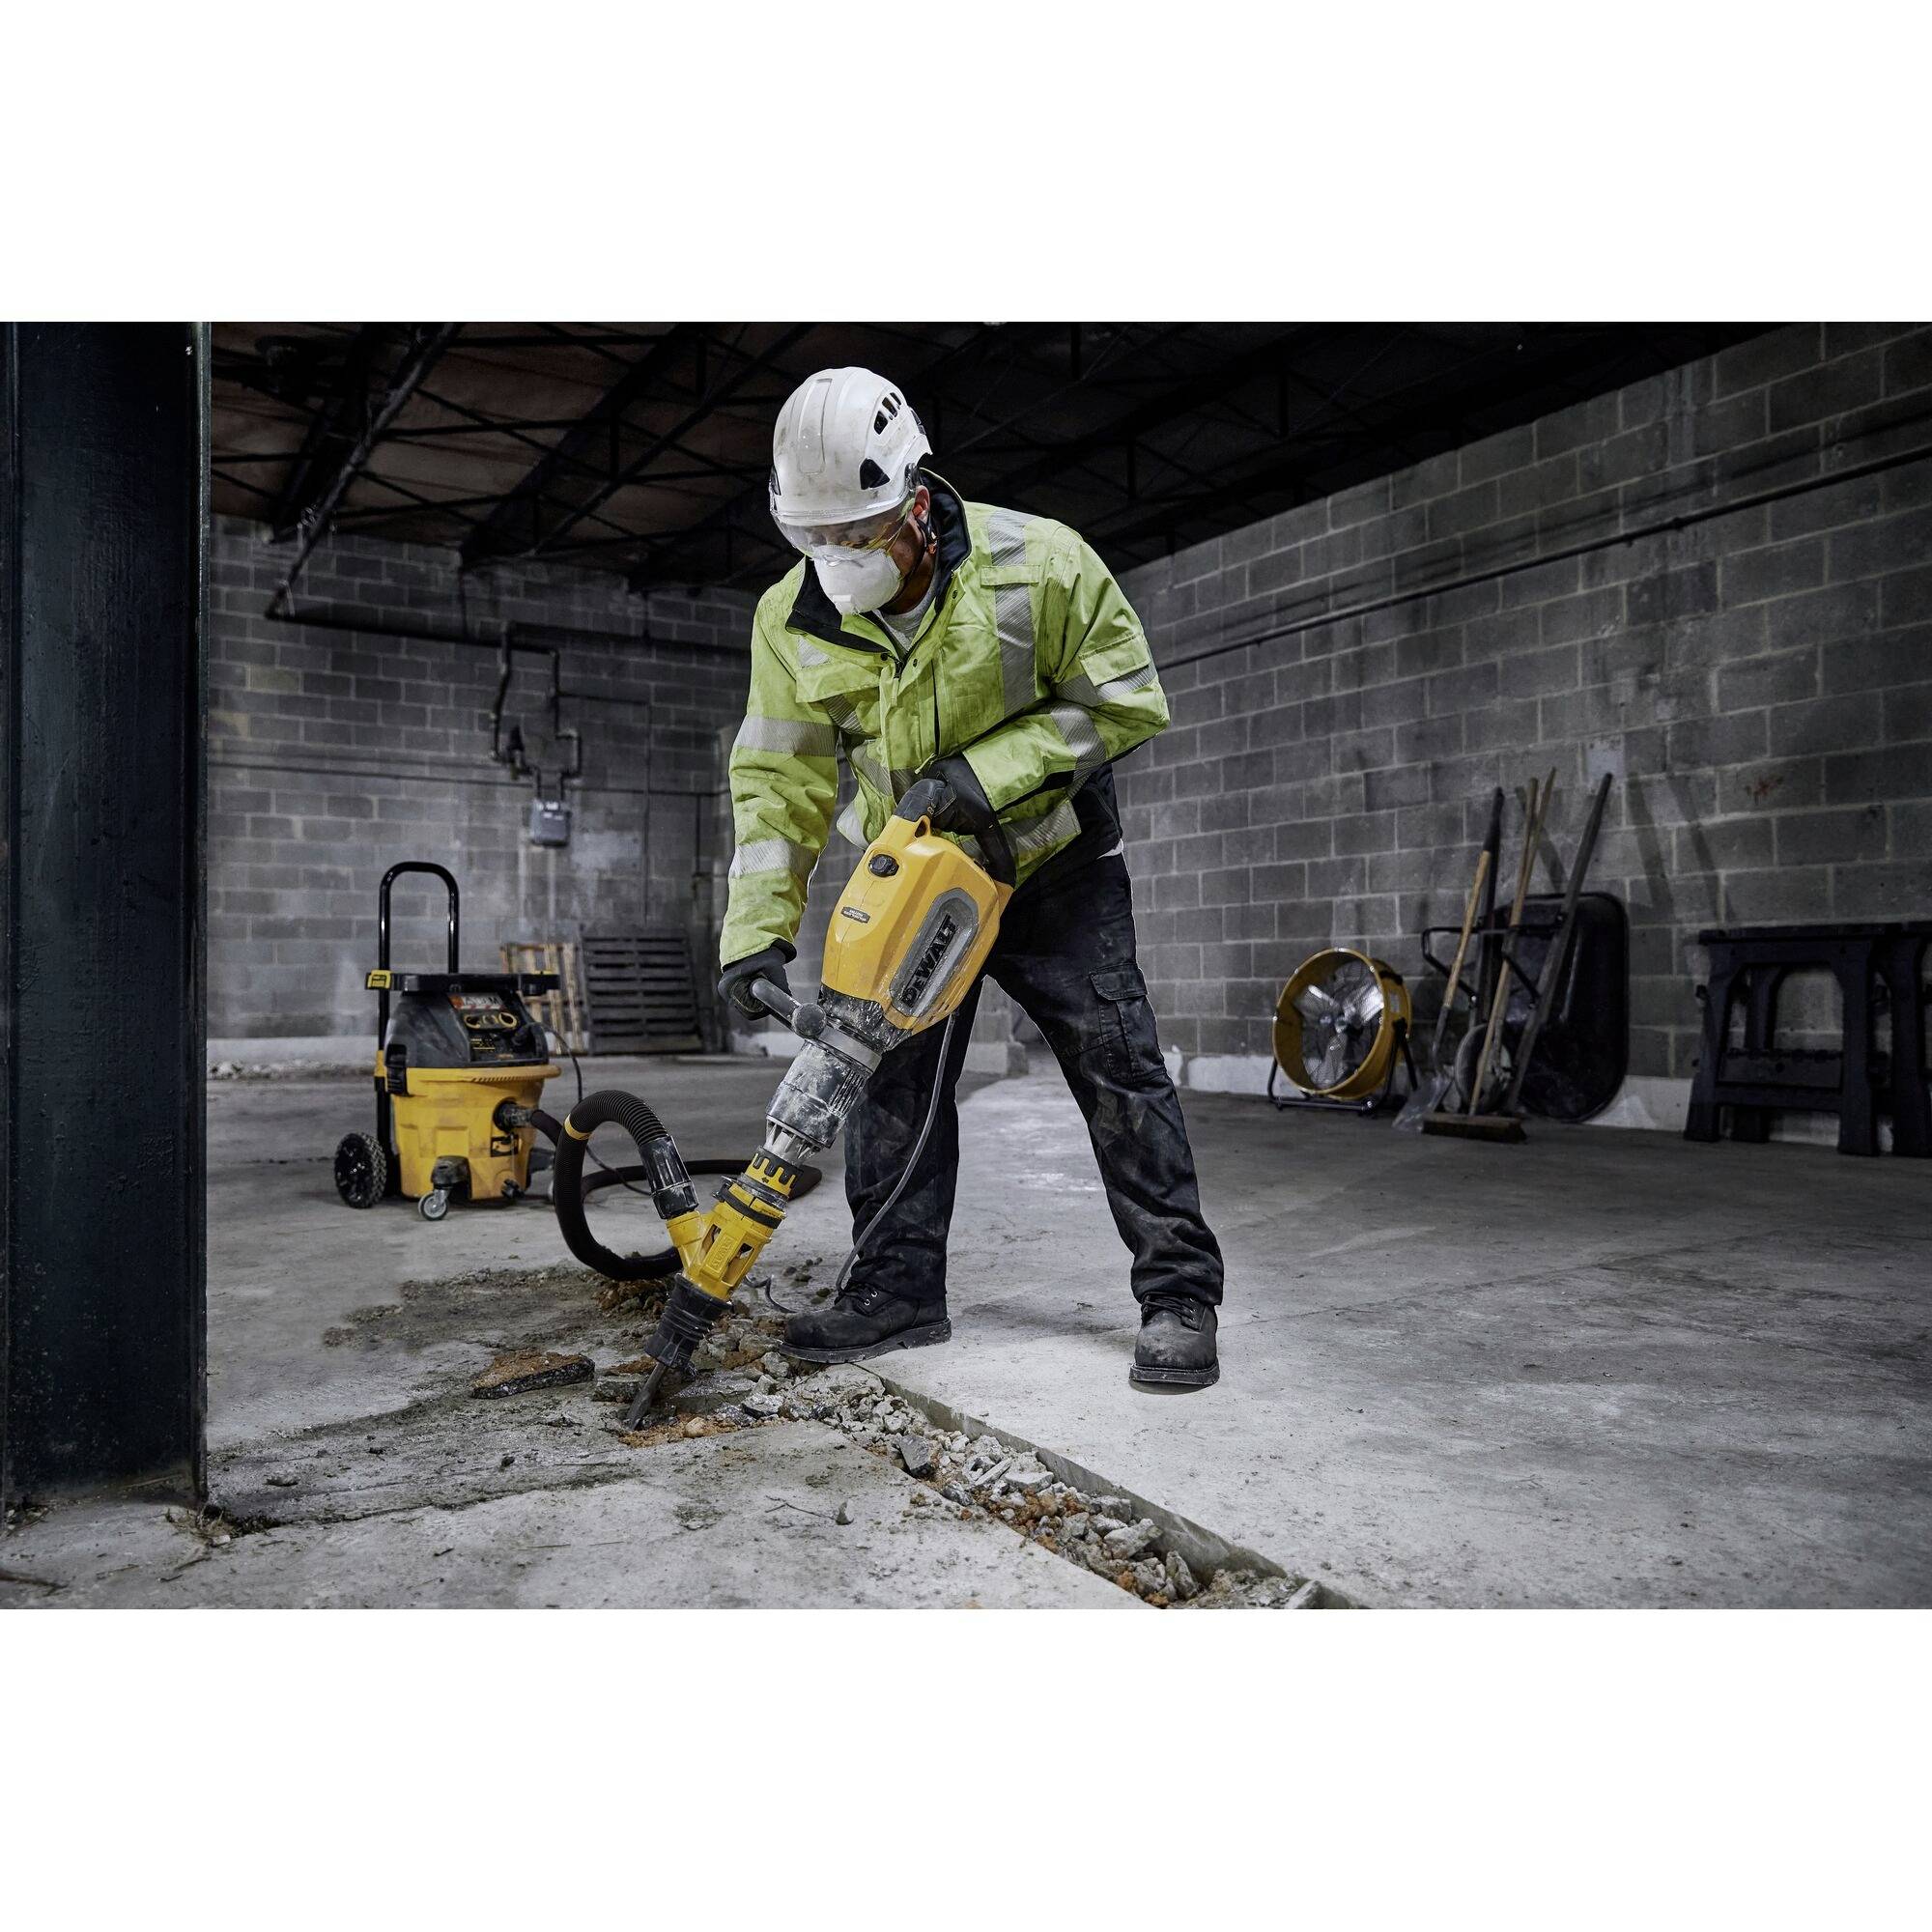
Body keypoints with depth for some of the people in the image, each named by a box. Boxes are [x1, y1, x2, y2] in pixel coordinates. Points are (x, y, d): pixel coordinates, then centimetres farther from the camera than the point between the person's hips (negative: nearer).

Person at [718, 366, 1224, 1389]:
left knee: (1118, 1065, -6)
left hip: (1051, 860, -3)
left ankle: (1180, 1295, 3)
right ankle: (898, 1290, 16)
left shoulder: (1037, 563, -23)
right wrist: (757, 931, -17)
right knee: (889, 1071, 3)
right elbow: (776, 780, -9)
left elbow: (1127, 699, -15)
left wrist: (994, 767, -26)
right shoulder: (792, 622, -13)